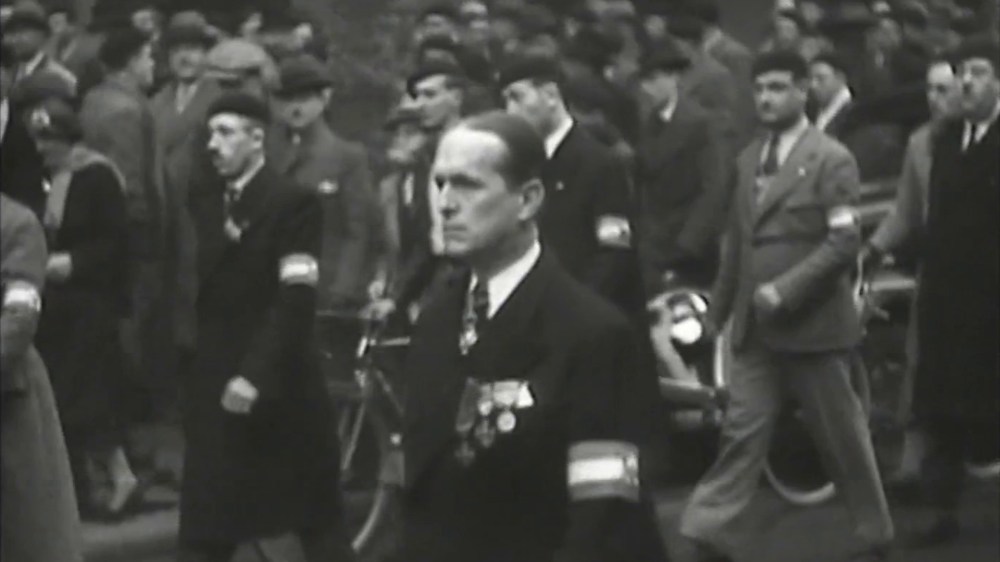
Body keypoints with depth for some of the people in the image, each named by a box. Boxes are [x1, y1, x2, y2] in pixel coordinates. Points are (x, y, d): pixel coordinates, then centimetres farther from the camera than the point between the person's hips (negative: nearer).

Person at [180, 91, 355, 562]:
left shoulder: (294, 202, -7)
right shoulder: (204, 204, 11)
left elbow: (296, 300, -15)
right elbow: (201, 295, 9)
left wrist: (257, 374, -21)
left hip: (281, 386, -5)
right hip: (214, 384, 5)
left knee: (318, 523, 7)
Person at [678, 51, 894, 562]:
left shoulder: (831, 160, -8)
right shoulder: (749, 160, 12)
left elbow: (845, 240, -15)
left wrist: (785, 289, -21)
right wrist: (719, 309, 13)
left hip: (813, 326, -5)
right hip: (757, 328, 5)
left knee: (842, 436, 6)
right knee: (741, 433, 0)